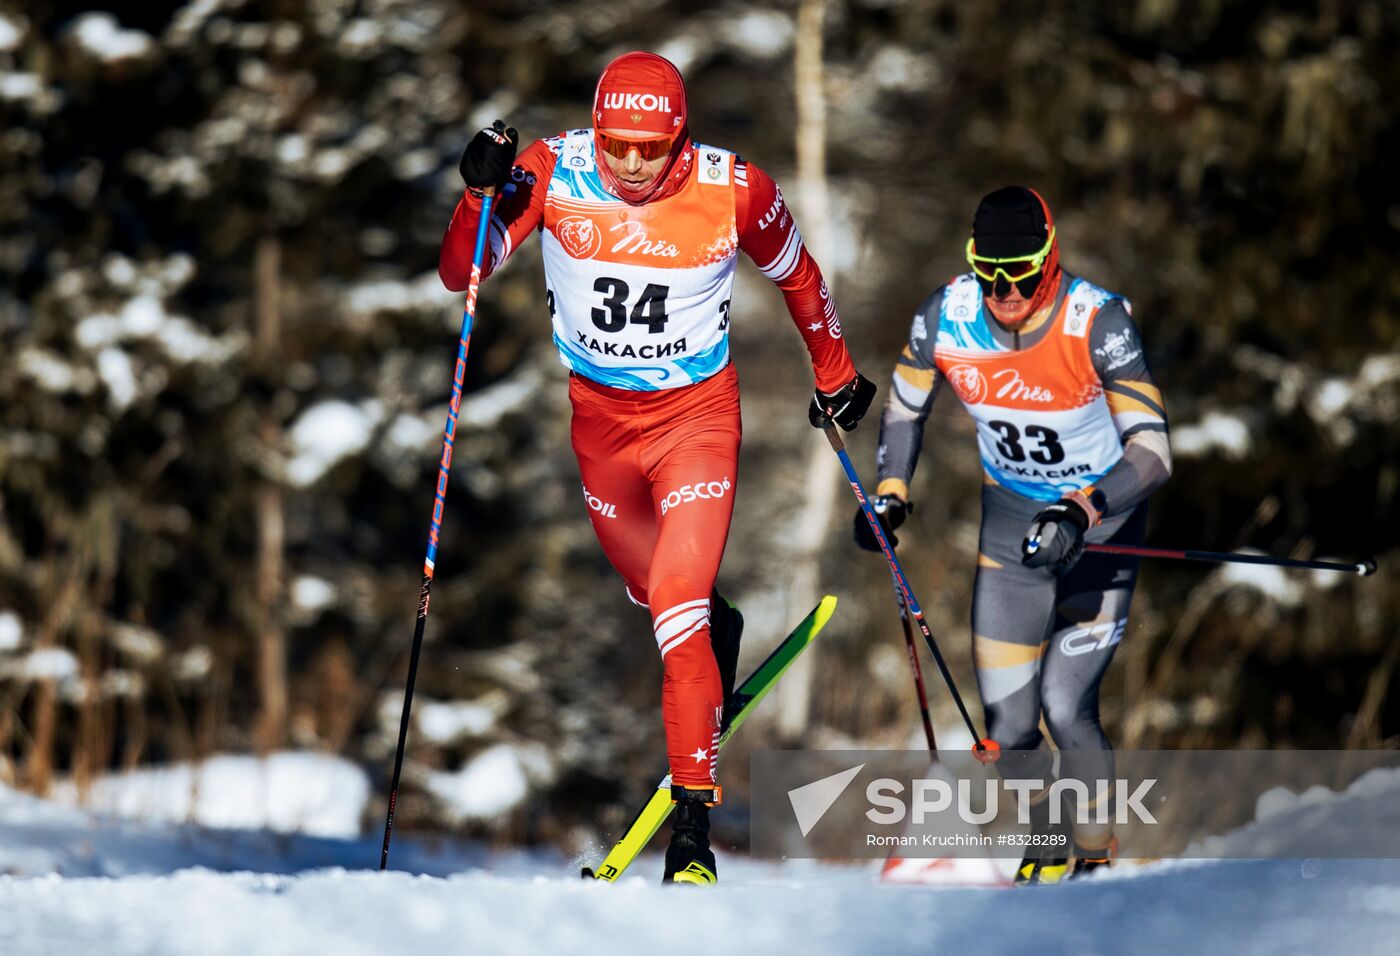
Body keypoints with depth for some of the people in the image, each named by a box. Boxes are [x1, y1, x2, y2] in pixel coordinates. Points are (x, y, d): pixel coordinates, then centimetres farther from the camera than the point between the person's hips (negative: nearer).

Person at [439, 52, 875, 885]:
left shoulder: (734, 191, -19)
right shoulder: (553, 173, -18)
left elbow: (798, 275, 1)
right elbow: (460, 273, -18)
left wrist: (837, 374, 14)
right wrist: (484, 197, -37)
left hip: (697, 414, -3)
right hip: (599, 415, 3)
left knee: (679, 606, -17)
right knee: (650, 587, 22)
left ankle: (694, 815, -12)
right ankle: (717, 629, 58)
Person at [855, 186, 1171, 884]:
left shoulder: (1096, 321, -25)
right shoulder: (945, 317, -14)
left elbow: (1152, 450, -28)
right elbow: (904, 406, 8)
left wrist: (1081, 512, -41)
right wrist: (889, 493, -4)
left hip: (1102, 520, -4)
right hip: (1011, 521, 4)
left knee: (1065, 710, -17)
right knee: (1008, 728, -2)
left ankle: (1099, 860, 3)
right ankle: (1047, 856, 24)